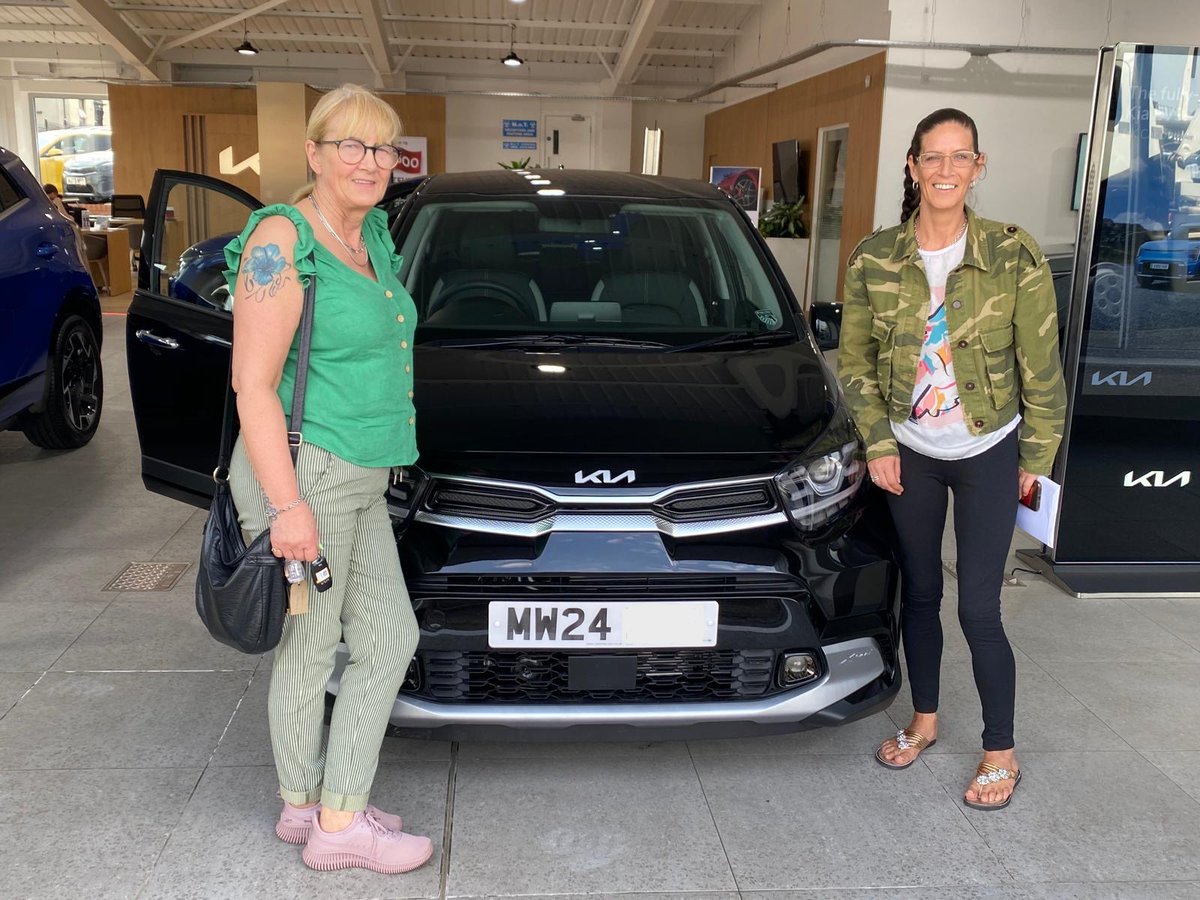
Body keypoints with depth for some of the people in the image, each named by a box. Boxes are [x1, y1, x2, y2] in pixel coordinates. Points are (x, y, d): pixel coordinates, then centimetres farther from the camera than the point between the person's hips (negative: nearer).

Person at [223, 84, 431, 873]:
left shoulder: (372, 232, 13)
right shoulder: (283, 239, -14)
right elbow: (253, 383, -18)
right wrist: (287, 503, -22)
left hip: (361, 481, 9)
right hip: (304, 475, -9)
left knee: (391, 639, 12)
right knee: (310, 650, 5)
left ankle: (336, 810, 26)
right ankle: (307, 807, 24)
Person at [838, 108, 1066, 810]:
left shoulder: (1015, 256, -12)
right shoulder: (875, 258, -7)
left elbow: (1042, 369, -6)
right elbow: (855, 361, 2)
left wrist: (1036, 459, -2)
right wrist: (878, 444, -3)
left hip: (988, 453, -2)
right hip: (910, 453, 3)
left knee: (978, 609, -2)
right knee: (919, 593, 14)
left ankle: (1001, 752, 19)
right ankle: (925, 720, 36)